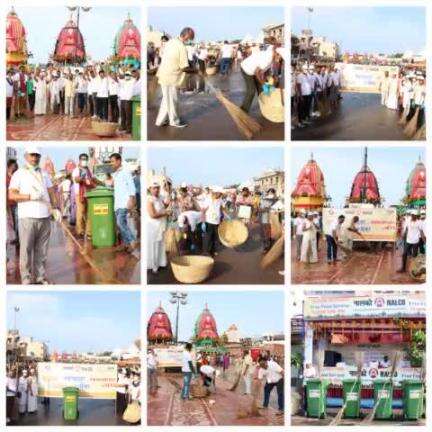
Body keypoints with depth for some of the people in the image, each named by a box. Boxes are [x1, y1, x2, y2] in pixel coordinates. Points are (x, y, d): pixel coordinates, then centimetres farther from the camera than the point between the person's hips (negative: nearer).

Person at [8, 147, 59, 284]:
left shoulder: (44, 174, 20)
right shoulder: (19, 174, 5)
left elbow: (51, 192, 21)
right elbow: (11, 195, -3)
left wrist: (55, 208, 6)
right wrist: (30, 196, -14)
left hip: (45, 216, 4)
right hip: (27, 217, -4)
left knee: (42, 250, 4)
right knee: (26, 249, -5)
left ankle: (41, 277, 11)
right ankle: (26, 279, 0)